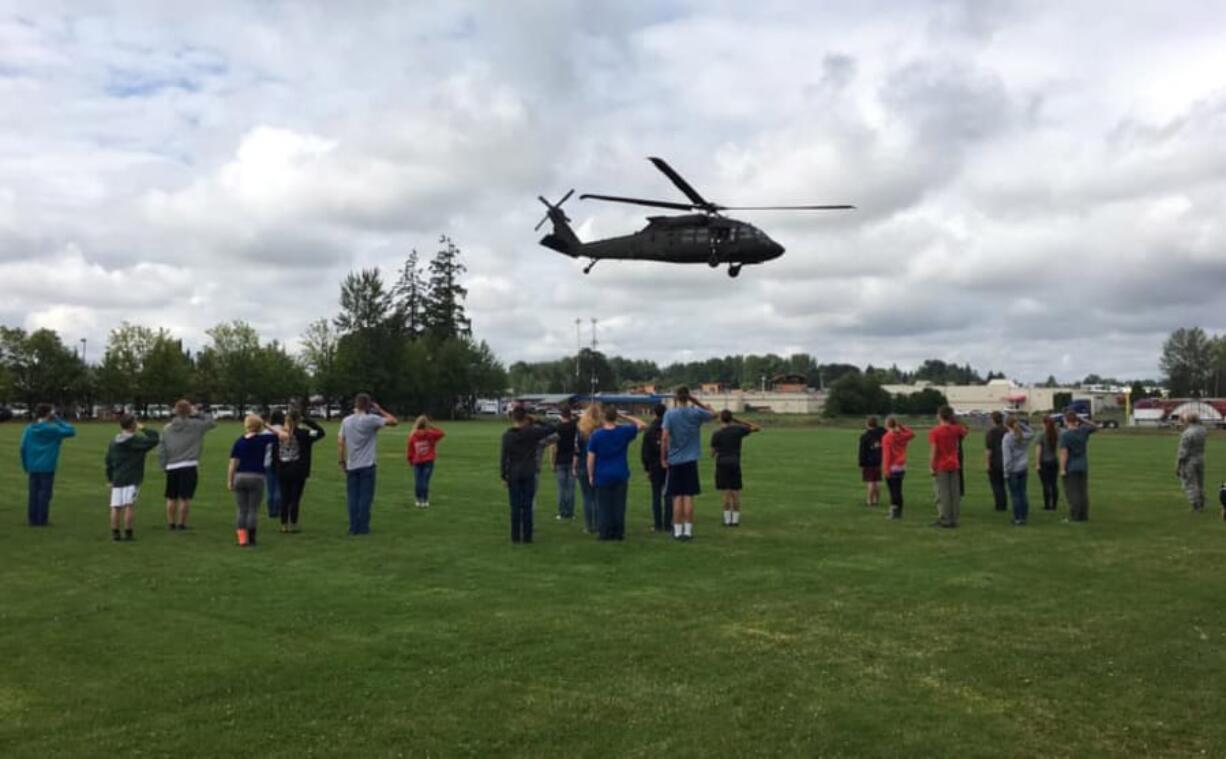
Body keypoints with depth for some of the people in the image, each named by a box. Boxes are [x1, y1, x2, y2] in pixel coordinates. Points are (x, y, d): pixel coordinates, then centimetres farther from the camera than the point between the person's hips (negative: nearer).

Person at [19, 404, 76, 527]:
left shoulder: (29, 429, 4)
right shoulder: (52, 429, -10)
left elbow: (23, 448, 4)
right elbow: (71, 431, -4)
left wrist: (26, 467, 12)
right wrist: (58, 420, 0)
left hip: (33, 467, 5)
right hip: (47, 467, -4)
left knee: (33, 494, 10)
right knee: (45, 494, 1)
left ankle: (32, 519, 12)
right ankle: (42, 520, 2)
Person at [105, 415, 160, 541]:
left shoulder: (113, 443, 12)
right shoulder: (136, 441, -9)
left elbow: (108, 461, 16)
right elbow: (155, 439, -13)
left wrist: (110, 479, 23)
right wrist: (144, 429, 0)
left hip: (117, 479, 6)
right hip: (132, 479, -6)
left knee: (116, 507, 6)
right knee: (129, 506, -4)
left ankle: (115, 533, 8)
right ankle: (127, 533, -3)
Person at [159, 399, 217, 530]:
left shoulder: (167, 428, 8)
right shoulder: (195, 425, -3)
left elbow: (161, 451, 7)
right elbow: (212, 422, 11)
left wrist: (165, 467, 13)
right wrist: (198, 414, 12)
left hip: (171, 467, 4)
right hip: (189, 467, -4)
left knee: (171, 498, 13)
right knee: (185, 497, 1)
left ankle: (171, 523, 20)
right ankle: (181, 523, 5)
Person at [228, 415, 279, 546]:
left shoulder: (239, 441, 3)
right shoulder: (262, 439, -3)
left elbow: (233, 463, 0)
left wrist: (229, 481, 6)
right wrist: (267, 426, 10)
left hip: (240, 477, 2)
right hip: (256, 477, -2)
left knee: (241, 510, 8)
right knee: (253, 510, 4)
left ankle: (242, 538, 3)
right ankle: (251, 539, 8)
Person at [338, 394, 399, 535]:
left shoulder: (346, 421, 4)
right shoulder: (371, 419, -9)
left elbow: (340, 442, 3)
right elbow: (394, 421, -7)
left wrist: (342, 461, 11)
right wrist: (379, 410, 4)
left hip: (351, 466, 4)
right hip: (367, 465, -4)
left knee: (352, 497, 7)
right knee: (365, 497, 1)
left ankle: (354, 527, 7)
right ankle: (363, 527, 1)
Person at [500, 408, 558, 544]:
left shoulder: (507, 435, -5)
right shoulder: (532, 432, -7)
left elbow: (504, 456, -6)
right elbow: (553, 428, 1)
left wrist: (503, 476, 0)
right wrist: (537, 422, 4)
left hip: (513, 474, 0)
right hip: (529, 474, 0)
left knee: (515, 507, 7)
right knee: (527, 506, 5)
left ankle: (515, 536, 10)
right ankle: (527, 536, 8)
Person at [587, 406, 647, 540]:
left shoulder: (596, 435, -6)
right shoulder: (624, 431, -4)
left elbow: (590, 457, -6)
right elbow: (642, 424, 10)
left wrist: (591, 476, 3)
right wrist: (624, 416, 6)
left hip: (602, 476, -1)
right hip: (621, 475, 1)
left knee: (604, 506, 5)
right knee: (619, 505, 7)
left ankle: (605, 533, 4)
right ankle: (619, 533, 9)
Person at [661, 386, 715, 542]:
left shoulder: (670, 414, -6)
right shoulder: (696, 413, -2)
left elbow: (664, 438, -11)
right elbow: (713, 414, 18)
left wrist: (663, 458, -3)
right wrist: (696, 402, 14)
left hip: (674, 460, 0)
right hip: (690, 460, 0)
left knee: (677, 497, 4)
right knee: (688, 497, 3)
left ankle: (678, 531, 6)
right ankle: (688, 530, 4)